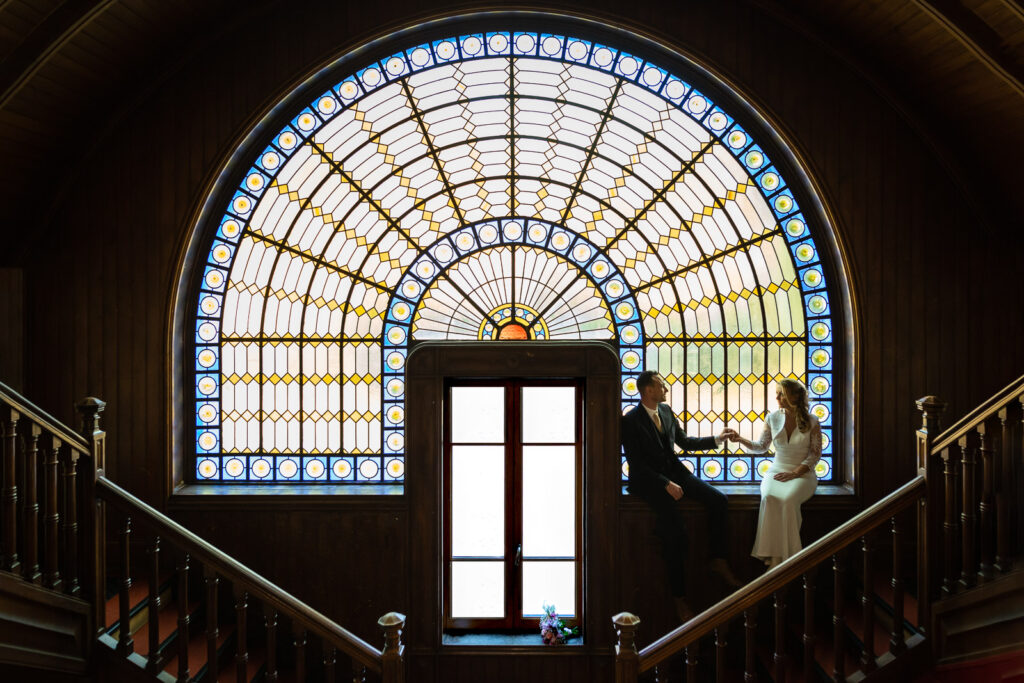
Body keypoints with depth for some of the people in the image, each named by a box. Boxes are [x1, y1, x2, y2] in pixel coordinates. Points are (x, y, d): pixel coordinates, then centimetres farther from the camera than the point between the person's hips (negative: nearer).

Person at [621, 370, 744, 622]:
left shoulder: (666, 411, 8)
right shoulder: (631, 421, -14)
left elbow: (685, 442, 19)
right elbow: (636, 464, -16)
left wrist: (717, 439, 10)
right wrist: (665, 485, -21)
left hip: (674, 472, 7)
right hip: (649, 480, -7)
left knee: (718, 500, -12)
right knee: (675, 528, -24)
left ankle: (718, 561, 2)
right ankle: (679, 597, -11)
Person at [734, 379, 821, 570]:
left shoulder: (811, 421, -3)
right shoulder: (772, 418, 6)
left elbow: (815, 454, -1)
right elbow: (761, 446, 12)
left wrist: (794, 473, -11)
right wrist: (742, 440, -7)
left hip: (803, 473, -2)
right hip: (777, 470, 2)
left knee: (787, 499, -35)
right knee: (769, 498, -33)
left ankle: (786, 557, -25)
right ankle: (774, 558, -31)